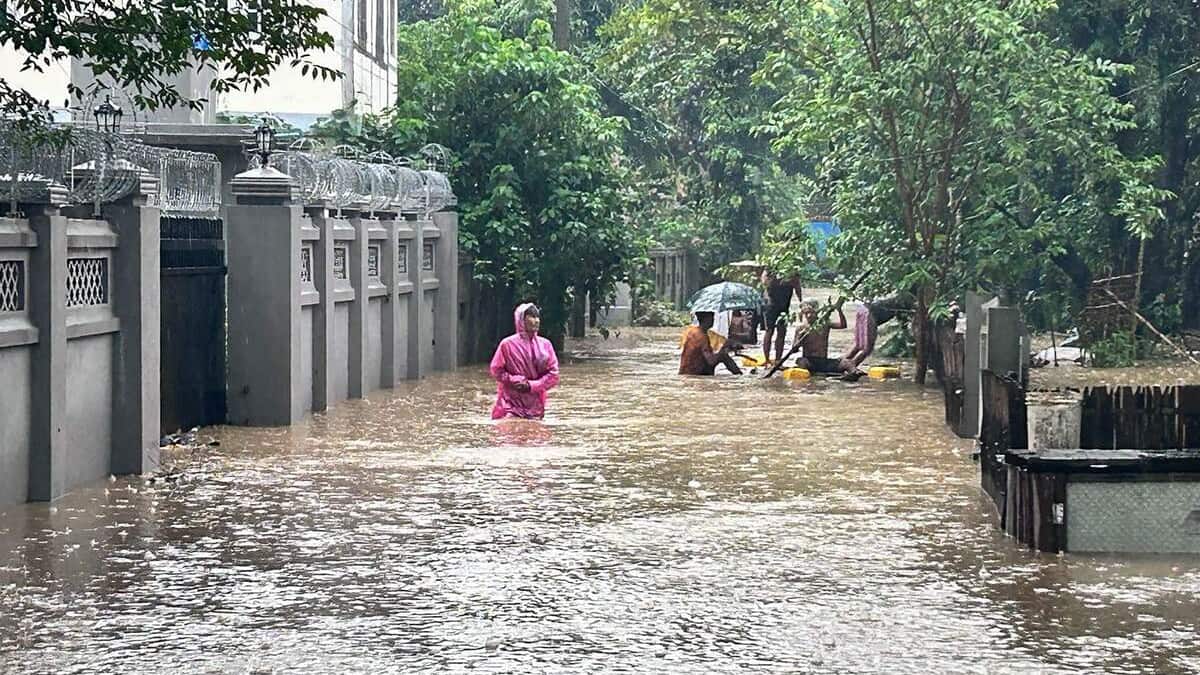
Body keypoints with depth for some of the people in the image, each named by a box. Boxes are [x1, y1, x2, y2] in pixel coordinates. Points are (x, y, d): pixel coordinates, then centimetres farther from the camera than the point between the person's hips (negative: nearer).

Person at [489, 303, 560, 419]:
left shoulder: (545, 345, 3)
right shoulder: (508, 344, -4)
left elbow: (553, 374, 1)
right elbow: (496, 370, 0)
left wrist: (532, 385, -12)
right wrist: (515, 381, -14)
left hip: (535, 405, 3)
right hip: (511, 404, -3)